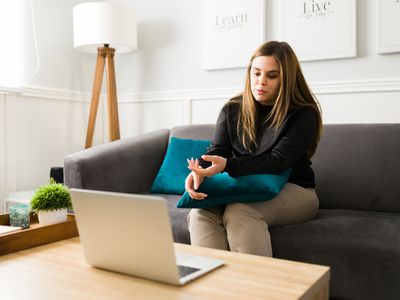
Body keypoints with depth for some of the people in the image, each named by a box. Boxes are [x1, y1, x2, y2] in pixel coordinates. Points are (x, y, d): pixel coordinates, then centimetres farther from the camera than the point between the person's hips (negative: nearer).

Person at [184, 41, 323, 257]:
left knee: (240, 211, -35)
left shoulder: (304, 115, -6)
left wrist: (227, 165, -31)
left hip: (292, 190, -3)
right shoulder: (232, 109, 8)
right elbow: (217, 149, 2)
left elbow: (278, 161, -17)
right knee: (201, 212, -28)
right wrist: (199, 170, -23)